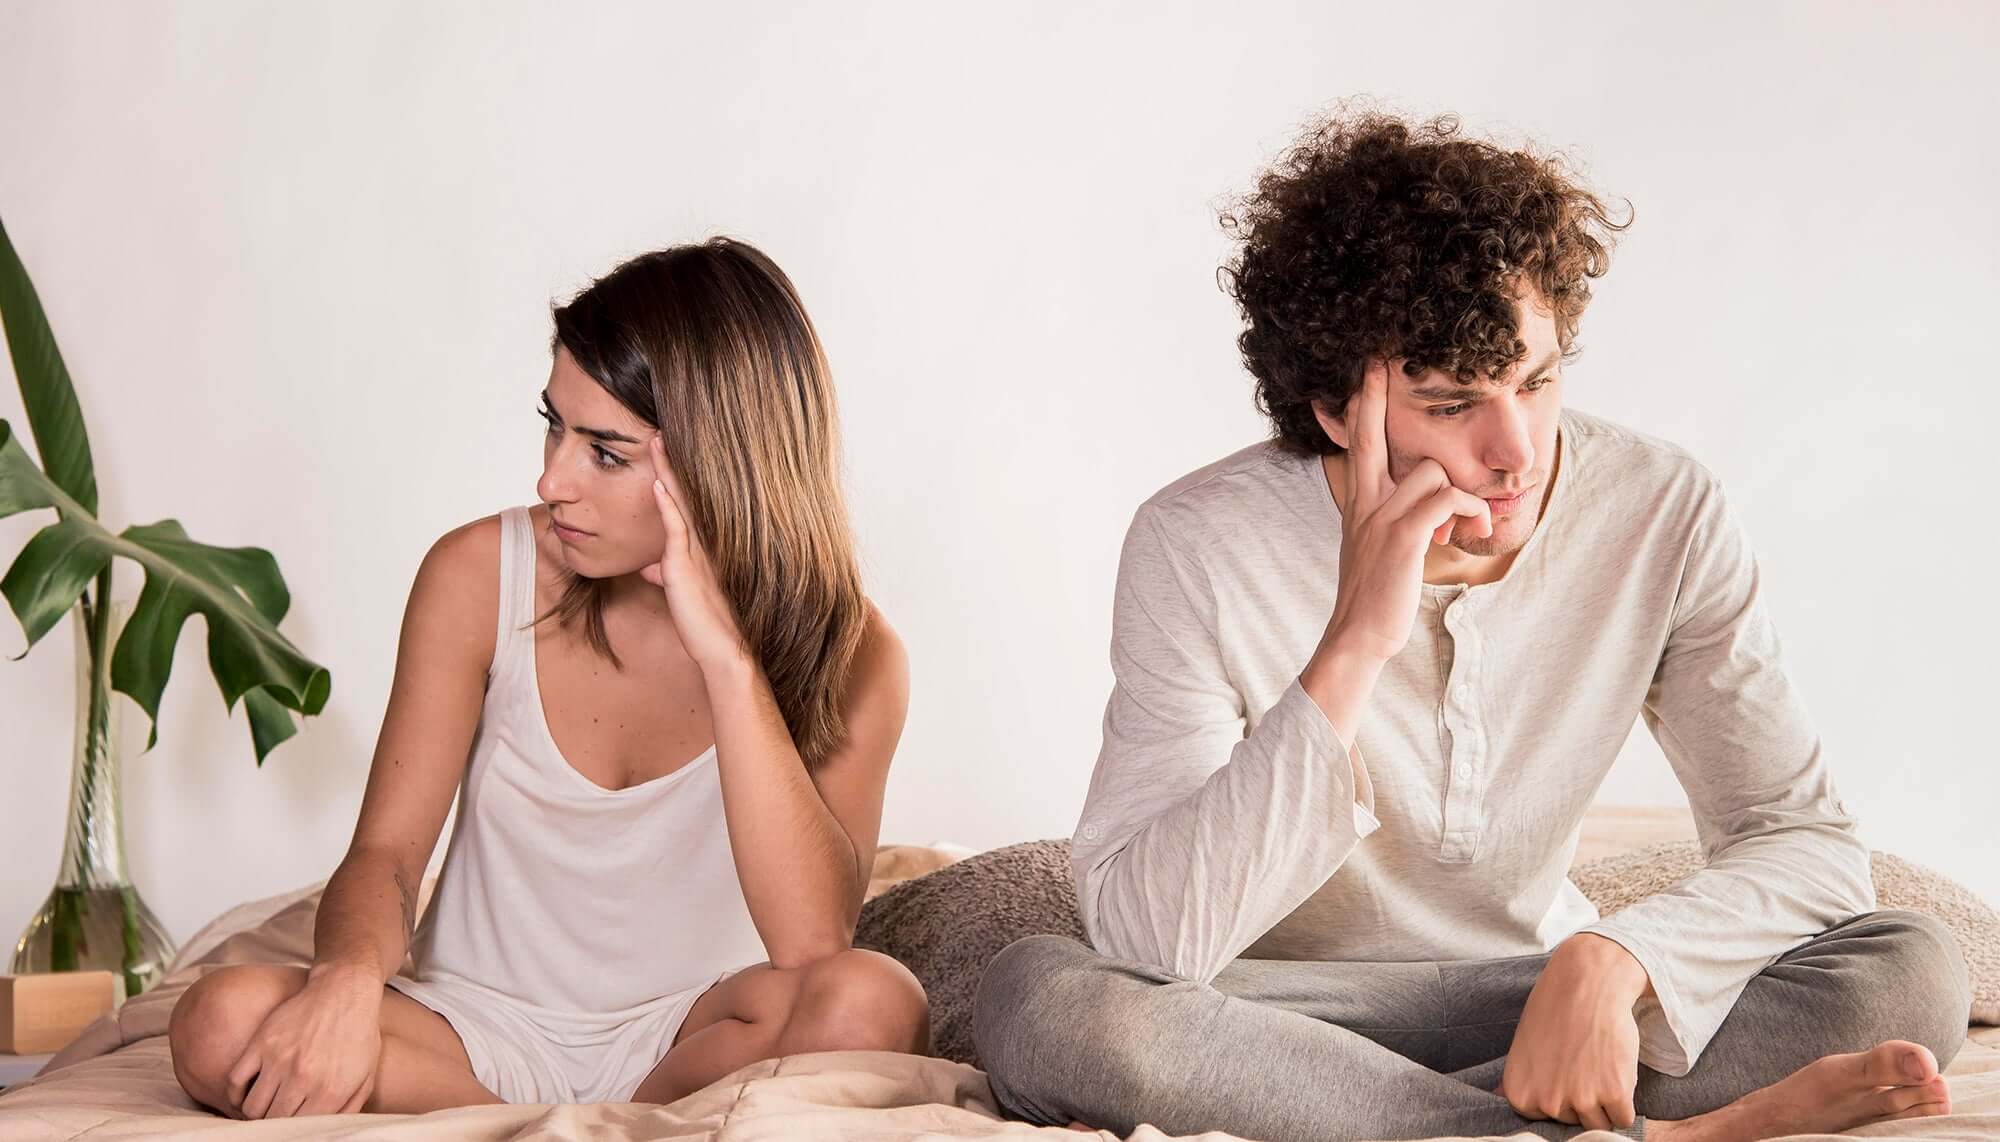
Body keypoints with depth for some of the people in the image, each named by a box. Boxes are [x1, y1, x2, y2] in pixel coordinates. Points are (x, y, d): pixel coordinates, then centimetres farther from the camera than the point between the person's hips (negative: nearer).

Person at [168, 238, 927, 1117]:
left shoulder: (846, 654, -11)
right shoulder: (480, 576, -7)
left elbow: (811, 940, -26)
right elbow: (385, 854, -7)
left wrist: (723, 652, -30)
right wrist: (348, 978, -32)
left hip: (681, 1043, -1)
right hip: (478, 1028, 1)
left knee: (872, 1004, -34)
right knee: (220, 1025, -28)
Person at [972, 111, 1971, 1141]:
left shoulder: (1661, 515, -11)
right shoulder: (1200, 549, -19)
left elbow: (1807, 844, -10)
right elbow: (1146, 944, -28)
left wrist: (1609, 959, -30)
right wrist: (1353, 644, -34)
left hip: (1542, 1005, 2)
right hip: (1283, 1015, -1)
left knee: (1906, 972, -20)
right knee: (1040, 996, -34)